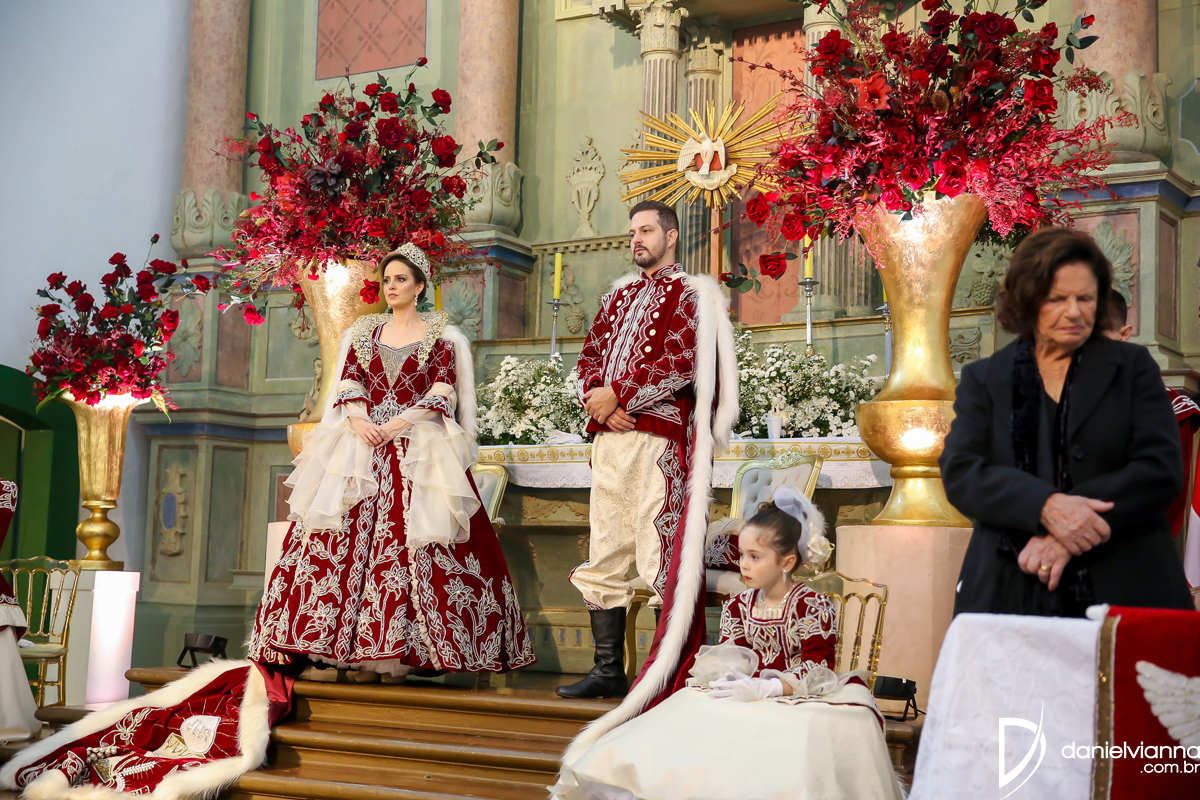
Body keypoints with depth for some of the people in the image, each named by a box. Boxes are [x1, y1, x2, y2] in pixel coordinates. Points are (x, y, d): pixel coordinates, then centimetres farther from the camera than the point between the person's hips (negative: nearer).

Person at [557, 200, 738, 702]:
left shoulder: (690, 294, 2)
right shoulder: (618, 296, 23)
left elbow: (683, 361, -12)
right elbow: (589, 356, 18)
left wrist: (618, 393, -12)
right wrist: (599, 402, -2)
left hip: (659, 438, -7)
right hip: (611, 436, 7)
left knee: (660, 560, -8)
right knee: (605, 557, 6)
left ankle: (666, 675, -3)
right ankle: (608, 671, 12)